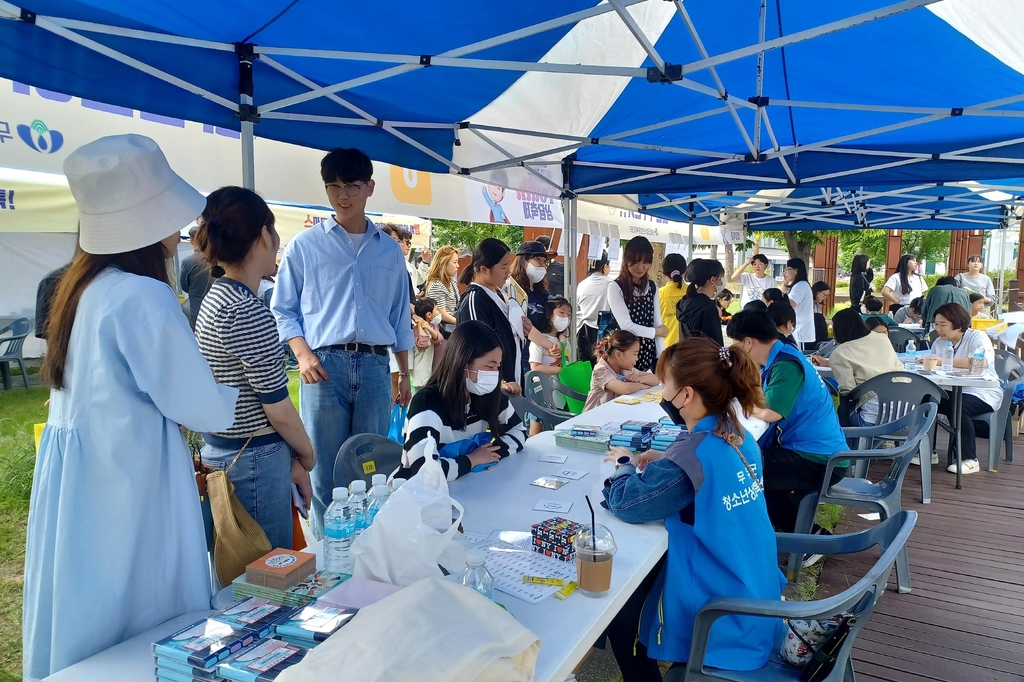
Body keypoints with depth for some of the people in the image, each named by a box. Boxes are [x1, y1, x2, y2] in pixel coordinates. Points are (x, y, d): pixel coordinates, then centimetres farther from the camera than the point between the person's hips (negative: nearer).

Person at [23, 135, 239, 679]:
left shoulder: (84, 285, 6)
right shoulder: (143, 297, -22)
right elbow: (203, 407, -18)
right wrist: (236, 396, 3)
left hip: (78, 474, 9)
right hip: (125, 481, -9)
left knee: (85, 624, 22)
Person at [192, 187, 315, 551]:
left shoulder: (215, 298, 8)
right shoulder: (250, 312, -20)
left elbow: (239, 389, 8)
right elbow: (278, 407, -18)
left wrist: (290, 460, 7)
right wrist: (307, 455, 2)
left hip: (219, 450, 9)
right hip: (254, 461, -9)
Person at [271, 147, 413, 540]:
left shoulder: (389, 250, 14)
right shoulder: (304, 245, 7)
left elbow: (401, 318, 17)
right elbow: (283, 309, 7)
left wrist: (405, 375, 14)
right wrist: (303, 353, -10)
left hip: (375, 367, 2)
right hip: (324, 365, -2)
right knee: (326, 473, 2)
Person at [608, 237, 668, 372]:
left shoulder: (652, 287, 9)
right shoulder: (616, 288, -10)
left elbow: (658, 323, 5)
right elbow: (626, 326, -15)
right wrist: (656, 332, -1)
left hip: (649, 354, 5)